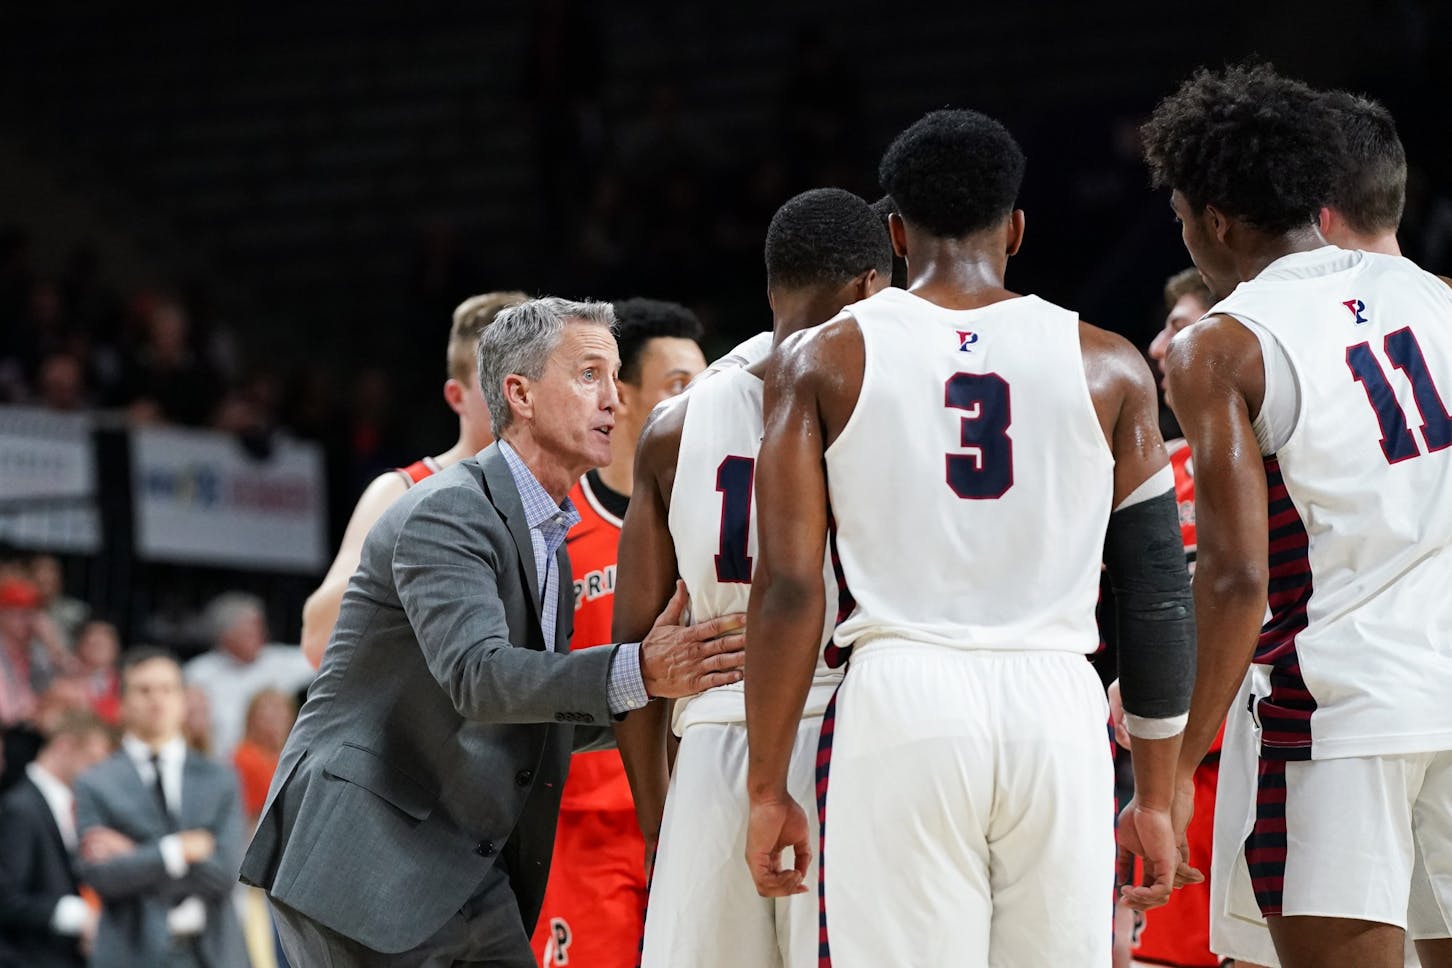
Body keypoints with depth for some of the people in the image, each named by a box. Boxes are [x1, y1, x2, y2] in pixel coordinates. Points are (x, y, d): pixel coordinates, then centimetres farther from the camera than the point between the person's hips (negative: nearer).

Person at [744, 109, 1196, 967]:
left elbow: (789, 586, 0)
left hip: (903, 702, -1)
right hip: (1055, 705, 1)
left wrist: (769, 788, 5)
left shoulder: (823, 362, 6)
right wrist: (1156, 797, 15)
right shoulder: (1108, 368, 9)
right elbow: (1159, 597, 9)